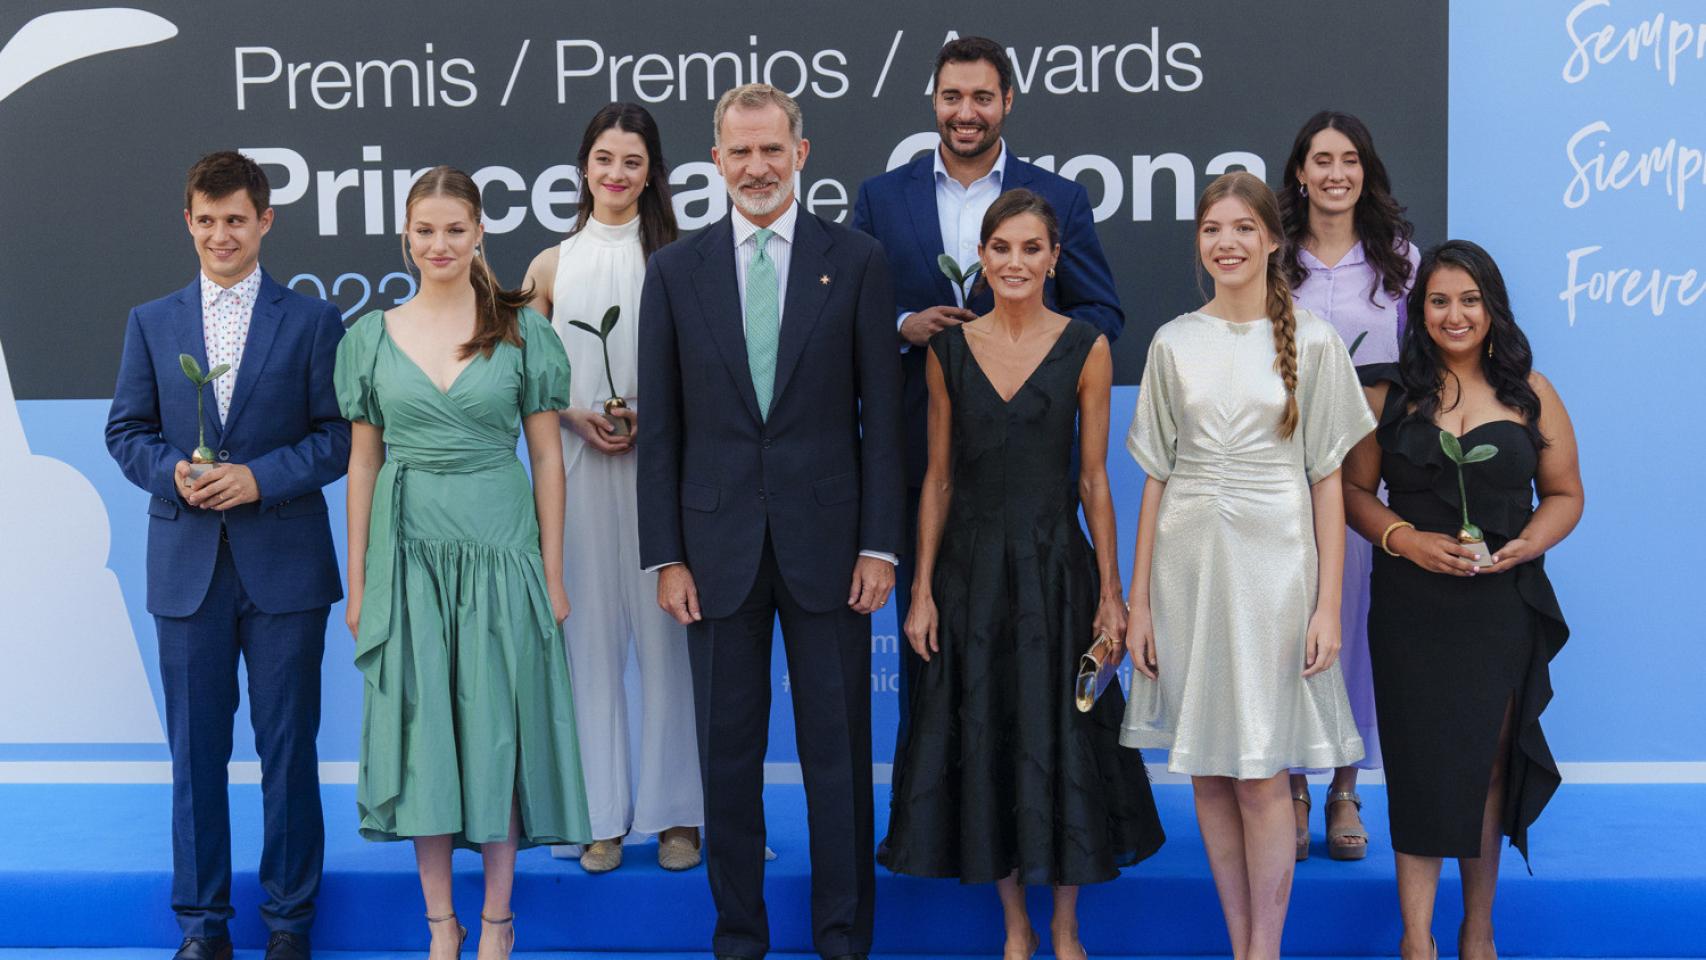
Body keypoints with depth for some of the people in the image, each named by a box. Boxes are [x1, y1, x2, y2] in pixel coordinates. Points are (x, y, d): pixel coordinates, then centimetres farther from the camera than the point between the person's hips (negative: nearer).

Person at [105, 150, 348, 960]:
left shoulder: (312, 321, 2)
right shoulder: (150, 323, 10)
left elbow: (341, 435, -3)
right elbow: (125, 431, 9)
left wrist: (260, 477, -16)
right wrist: (172, 472, -11)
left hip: (285, 566, -2)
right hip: (187, 566, 2)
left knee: (288, 747, 5)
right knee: (196, 750, 8)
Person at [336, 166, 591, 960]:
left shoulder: (522, 329, 1)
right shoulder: (372, 336, 6)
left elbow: (546, 456, 2)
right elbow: (363, 463, 8)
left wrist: (552, 572, -2)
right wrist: (358, 581, 5)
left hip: (499, 548, -1)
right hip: (407, 548, 2)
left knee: (497, 726, 3)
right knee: (422, 726, 5)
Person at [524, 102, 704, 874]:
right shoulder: (551, 266, 9)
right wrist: (574, 416, -5)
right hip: (578, 464, 2)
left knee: (663, 631, 1)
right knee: (590, 631, 3)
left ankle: (675, 811, 12)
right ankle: (603, 813, 13)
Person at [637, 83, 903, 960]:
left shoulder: (856, 261, 2)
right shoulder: (675, 271, 5)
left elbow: (882, 414, 1)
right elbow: (659, 428, 4)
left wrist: (880, 543, -5)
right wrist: (665, 556, -1)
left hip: (826, 541, -1)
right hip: (719, 545, 1)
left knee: (838, 752, 6)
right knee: (727, 754, 8)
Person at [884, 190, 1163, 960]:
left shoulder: (1085, 349, -1)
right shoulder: (948, 350, 3)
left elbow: (1094, 478, -1)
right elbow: (938, 478, 5)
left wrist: (1110, 591, -5)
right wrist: (922, 590, 1)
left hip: (1055, 565, -2)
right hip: (971, 570, 2)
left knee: (1059, 742, 4)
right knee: (983, 743, 7)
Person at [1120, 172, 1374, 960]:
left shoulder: (1312, 341, 1)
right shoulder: (1173, 343, 7)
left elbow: (1327, 479, 0)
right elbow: (1155, 477, 8)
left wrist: (1328, 604, -6)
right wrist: (1138, 600, 4)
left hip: (1273, 561, -3)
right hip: (1188, 562, 3)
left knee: (1261, 775, -3)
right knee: (1208, 775, 8)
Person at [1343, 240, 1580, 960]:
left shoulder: (1530, 393, 6)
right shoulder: (1390, 392, 4)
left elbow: (1565, 493, 9)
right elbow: (1353, 489, 4)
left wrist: (1525, 544, -10)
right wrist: (1404, 538, -13)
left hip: (1504, 606, 1)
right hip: (1413, 609, -1)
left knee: (1488, 766, 8)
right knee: (1422, 764, -1)